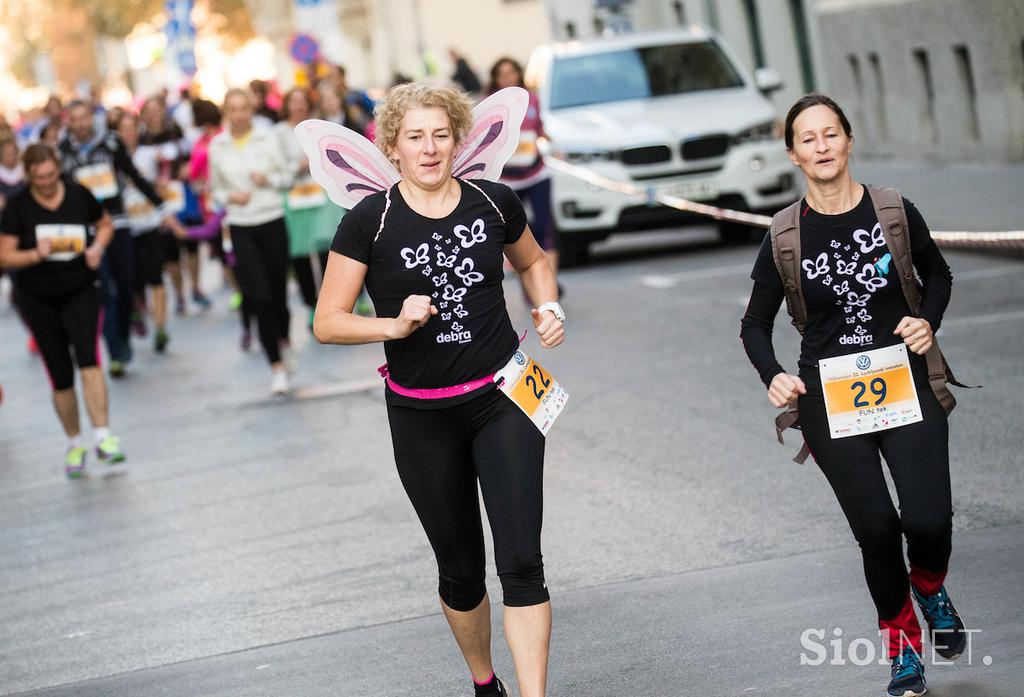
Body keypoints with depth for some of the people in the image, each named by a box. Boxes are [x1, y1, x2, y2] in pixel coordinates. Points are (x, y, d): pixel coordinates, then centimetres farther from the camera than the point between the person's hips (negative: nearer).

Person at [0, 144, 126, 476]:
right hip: (38, 299, 0)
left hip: (80, 290, 0)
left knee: (89, 360, -21)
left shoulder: (78, 195, -4)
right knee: (61, 377, 5)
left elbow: (105, 224, 13)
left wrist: (97, 247, -8)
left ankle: (103, 437, -21)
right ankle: (74, 444, 22)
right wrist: (36, 254, -25)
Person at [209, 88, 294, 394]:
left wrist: (268, 179, -13)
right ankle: (277, 364, 0)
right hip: (241, 228, 0)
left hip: (273, 222, 0)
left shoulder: (268, 138, 0)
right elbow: (215, 188, 12)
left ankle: (283, 340, 37)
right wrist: (230, 196, -8)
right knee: (260, 296, -9)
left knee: (278, 293, 5)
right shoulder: (217, 145, 3)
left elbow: (286, 178, 7)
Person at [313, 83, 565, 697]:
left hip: (504, 398, 1)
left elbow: (533, 261, 20)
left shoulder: (494, 203, -2)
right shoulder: (370, 221, -9)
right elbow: (328, 322, -7)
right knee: (461, 571, 13)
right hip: (423, 416, 0)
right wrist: (394, 325, -23)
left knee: (521, 561, -11)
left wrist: (551, 309, 1)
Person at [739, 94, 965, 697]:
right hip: (830, 399, 0)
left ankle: (930, 587, 25)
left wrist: (928, 321, -4)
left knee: (928, 521, -12)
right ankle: (904, 647, 20)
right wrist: (773, 376, -10)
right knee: (875, 527, -2)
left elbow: (937, 274, 16)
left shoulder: (895, 212, -2)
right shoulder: (786, 236, -2)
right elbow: (756, 325, 8)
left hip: (906, 385, 0)